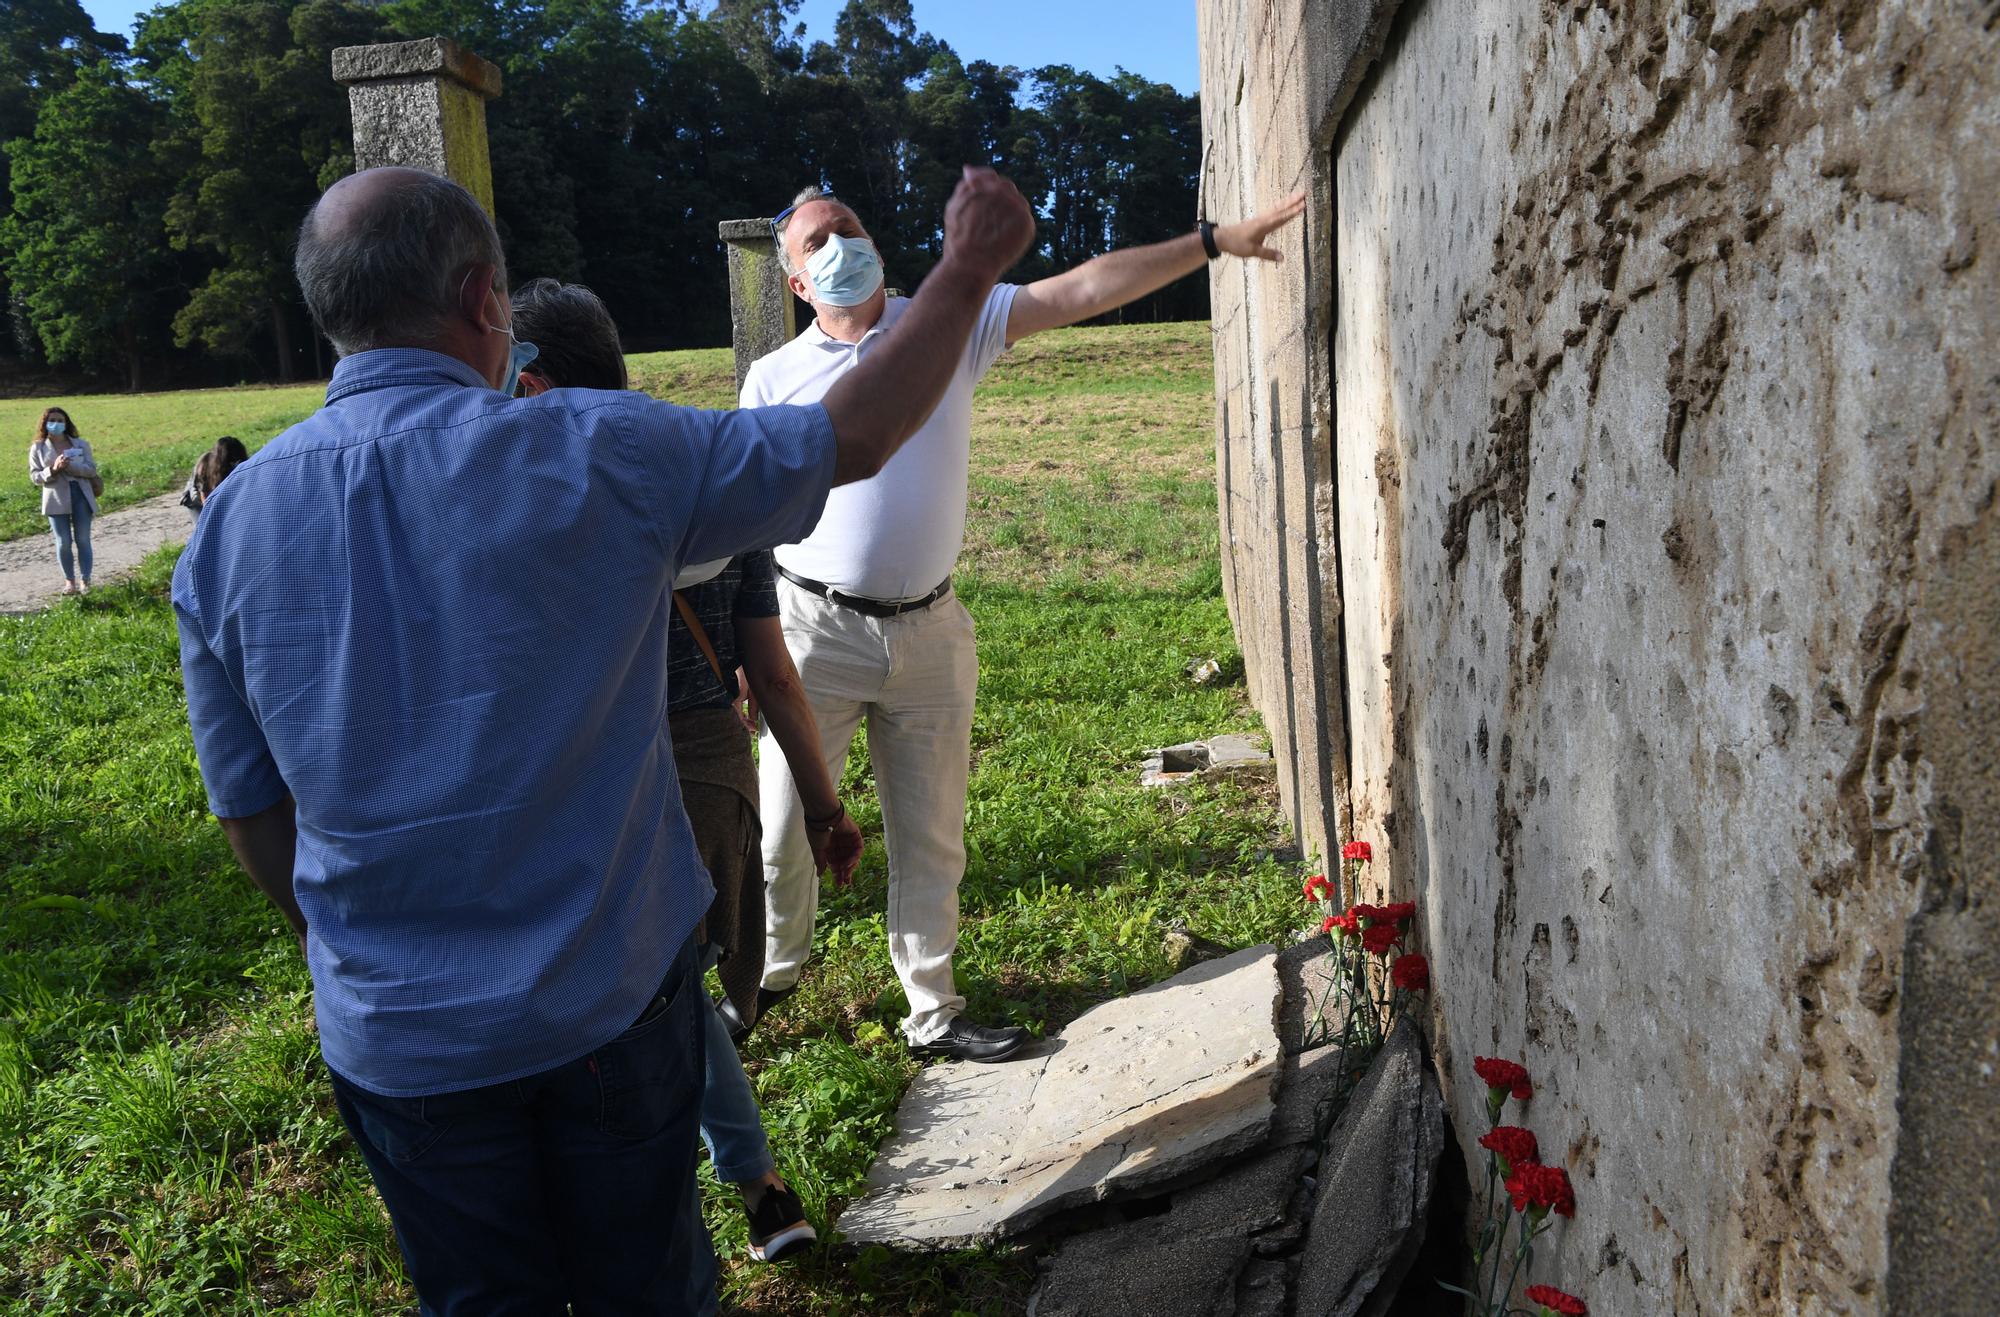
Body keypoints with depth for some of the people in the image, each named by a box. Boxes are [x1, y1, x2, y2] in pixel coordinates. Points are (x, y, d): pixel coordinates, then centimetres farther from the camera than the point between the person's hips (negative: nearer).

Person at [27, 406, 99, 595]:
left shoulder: (81, 444, 5)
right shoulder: (38, 448, 3)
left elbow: (92, 469, -3)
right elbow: (35, 476, -1)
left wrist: (71, 467, -19)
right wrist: (53, 470, -18)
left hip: (81, 497, 0)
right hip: (57, 499, 0)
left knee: (83, 540, 3)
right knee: (63, 542, 3)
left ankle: (85, 581, 10)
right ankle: (69, 580, 14)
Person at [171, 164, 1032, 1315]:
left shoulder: (230, 523, -6)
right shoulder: (596, 454, -17)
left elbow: (253, 809, 3)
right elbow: (855, 440, -6)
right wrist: (968, 270, 7)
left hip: (395, 1038, 3)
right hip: (611, 1002, -2)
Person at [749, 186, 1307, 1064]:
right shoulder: (773, 378, 2)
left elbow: (1082, 291, 0)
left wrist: (1213, 241, -5)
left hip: (929, 631, 2)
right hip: (817, 629, -1)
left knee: (931, 836, 11)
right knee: (783, 828, 4)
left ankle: (932, 1014, 25)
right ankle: (769, 974, 32)